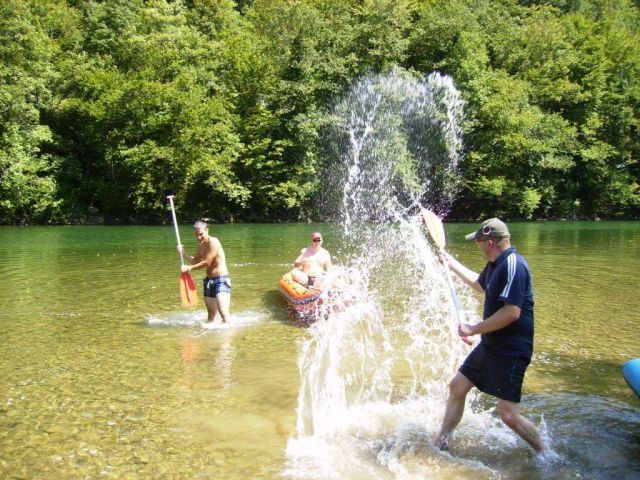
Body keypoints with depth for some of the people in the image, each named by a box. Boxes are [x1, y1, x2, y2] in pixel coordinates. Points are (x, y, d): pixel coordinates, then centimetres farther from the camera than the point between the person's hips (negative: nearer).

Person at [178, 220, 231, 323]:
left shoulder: (213, 242, -14)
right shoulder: (201, 245, 13)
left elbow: (207, 263, -15)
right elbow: (196, 261, 22)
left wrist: (189, 268, -7)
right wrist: (184, 253, 6)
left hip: (221, 280, -9)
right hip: (209, 280, 9)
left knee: (223, 312, -18)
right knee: (211, 313, 15)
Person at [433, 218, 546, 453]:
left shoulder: (513, 265, -21)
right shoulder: (495, 264, 9)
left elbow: (512, 312, -29)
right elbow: (480, 285, 32)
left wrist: (474, 329, -20)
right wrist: (452, 263, 34)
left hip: (511, 352, -10)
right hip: (490, 346, 10)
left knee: (508, 415, -7)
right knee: (457, 387, 11)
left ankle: (545, 454, 17)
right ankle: (440, 443, 24)